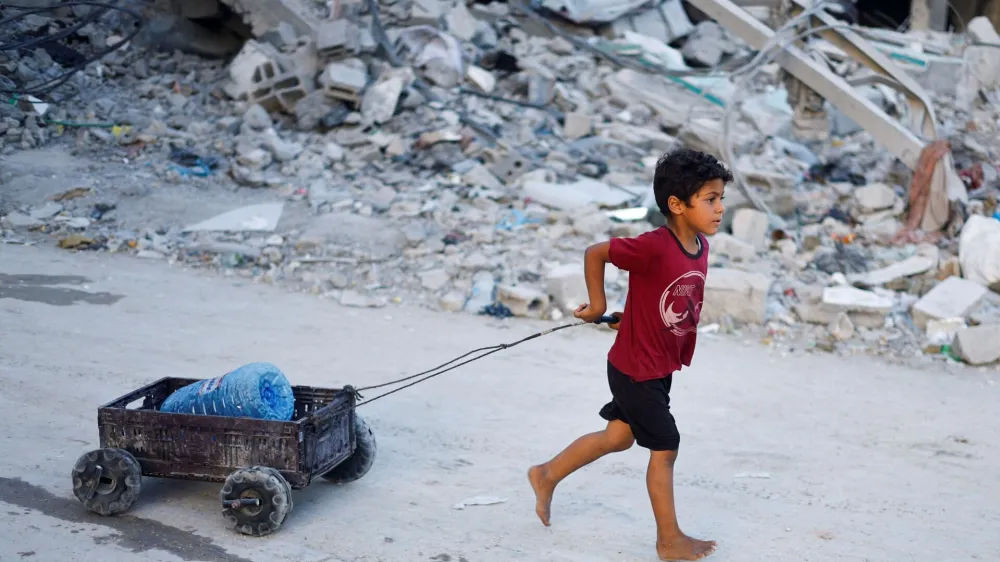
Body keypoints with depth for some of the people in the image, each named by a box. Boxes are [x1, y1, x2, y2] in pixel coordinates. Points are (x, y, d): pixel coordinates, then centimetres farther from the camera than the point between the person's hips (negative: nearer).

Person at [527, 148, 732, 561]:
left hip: (662, 366, 9)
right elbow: (595, 253, -18)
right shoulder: (653, 246, -28)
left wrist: (629, 318, 5)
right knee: (665, 447, 2)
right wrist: (597, 305, -9)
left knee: (619, 436, 21)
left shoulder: (701, 246, -3)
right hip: (636, 368, -9)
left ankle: (547, 475, 39)